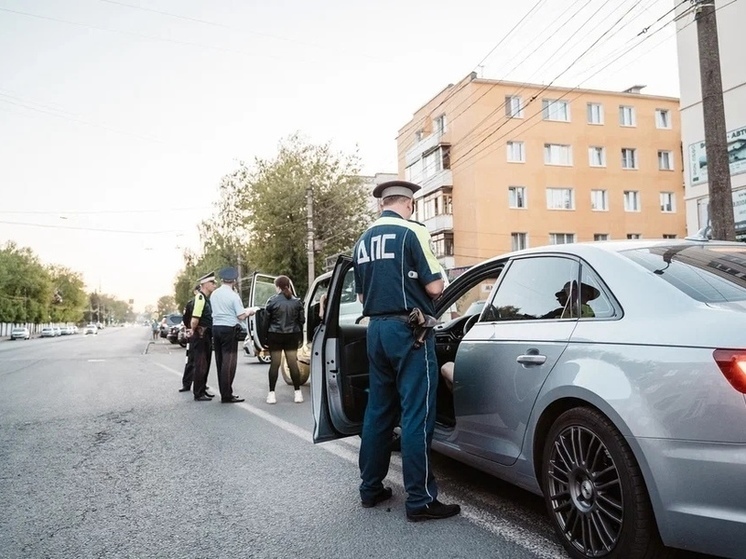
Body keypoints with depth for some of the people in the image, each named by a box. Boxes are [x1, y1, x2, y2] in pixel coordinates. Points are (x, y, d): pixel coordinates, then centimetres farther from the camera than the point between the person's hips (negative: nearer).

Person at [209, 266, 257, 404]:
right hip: (229, 329, -7)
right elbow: (241, 316, -13)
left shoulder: (214, 294, 9)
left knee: (220, 361, 12)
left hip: (215, 328, 7)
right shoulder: (233, 295, -11)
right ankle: (227, 395, -4)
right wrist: (249, 312, 7)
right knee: (229, 362, -4)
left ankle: (224, 392, 18)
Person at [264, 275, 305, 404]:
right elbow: (301, 320, 6)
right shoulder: (297, 301, 2)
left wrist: (264, 337, 4)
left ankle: (272, 393, 5)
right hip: (292, 335, 2)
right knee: (293, 363, 5)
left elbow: (266, 320, -5)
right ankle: (298, 392, 7)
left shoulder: (272, 301, -8)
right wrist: (300, 337, 14)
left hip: (275, 336, -2)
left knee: (275, 364, 3)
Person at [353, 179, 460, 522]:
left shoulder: (362, 241, 12)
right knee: (416, 415, -3)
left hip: (376, 329, 7)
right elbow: (434, 287, -11)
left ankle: (371, 488, 23)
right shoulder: (412, 232, -9)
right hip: (408, 329, -7)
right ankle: (420, 500, 3)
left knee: (378, 411, 14)